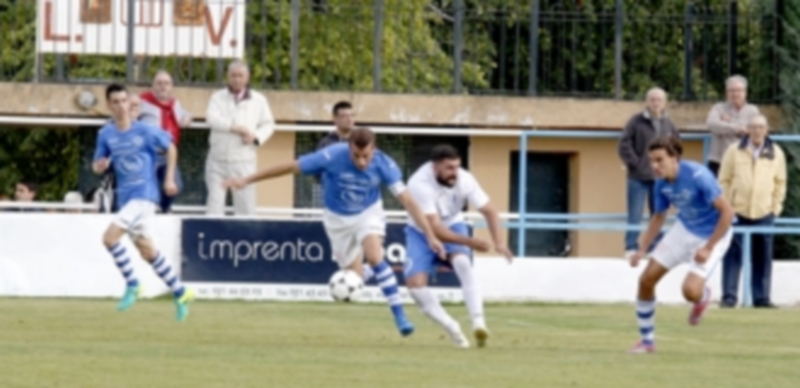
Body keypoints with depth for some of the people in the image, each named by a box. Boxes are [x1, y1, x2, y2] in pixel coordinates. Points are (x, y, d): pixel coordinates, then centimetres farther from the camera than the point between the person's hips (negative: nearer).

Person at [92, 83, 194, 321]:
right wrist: (99, 165, -14)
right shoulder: (106, 134, 3)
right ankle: (180, 294, 24)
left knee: (110, 236, -21)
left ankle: (132, 285, -5)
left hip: (144, 194, -6)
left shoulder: (145, 131, -8)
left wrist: (169, 179, 1)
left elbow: (170, 149, 5)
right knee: (147, 251, 11)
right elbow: (98, 166, 9)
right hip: (125, 196, 6)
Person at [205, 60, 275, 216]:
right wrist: (234, 127, -23)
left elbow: (268, 124, 10)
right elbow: (212, 118, -11)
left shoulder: (258, 100, 9)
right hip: (218, 160, 0)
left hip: (244, 161, 0)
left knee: (246, 207, -1)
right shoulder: (218, 97, 6)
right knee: (214, 204, -2)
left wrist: (256, 136, -11)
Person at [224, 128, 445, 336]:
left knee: (374, 256, -27)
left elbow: (407, 200, -21)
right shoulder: (332, 157, -29)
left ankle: (399, 316, -23)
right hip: (338, 219, 1)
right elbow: (290, 167, -20)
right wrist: (247, 181, -16)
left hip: (368, 213, -1)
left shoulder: (383, 165, -24)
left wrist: (430, 235, -24)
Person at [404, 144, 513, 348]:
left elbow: (489, 211, -12)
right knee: (415, 283, -18)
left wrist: (498, 243, -28)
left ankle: (478, 322, -35)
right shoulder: (420, 184, -34)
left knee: (463, 263, -29)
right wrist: (469, 242, -47)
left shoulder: (464, 180, -23)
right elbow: (435, 229, -37)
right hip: (421, 232, -1)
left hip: (453, 226, 1)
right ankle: (452, 329, -2)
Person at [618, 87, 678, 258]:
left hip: (660, 178, 4)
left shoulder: (668, 124, 6)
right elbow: (624, 145, -8)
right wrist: (634, 163, -12)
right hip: (639, 178, -4)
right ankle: (631, 248, 1)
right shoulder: (637, 121, -6)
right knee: (635, 216, -3)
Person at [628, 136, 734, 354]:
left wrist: (708, 248, -25)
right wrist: (642, 249, 1)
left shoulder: (698, 176, -29)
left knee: (690, 291, -24)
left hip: (712, 235, -6)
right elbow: (659, 217, 10)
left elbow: (727, 212, -26)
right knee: (646, 279, -1)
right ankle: (647, 340, 17)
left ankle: (704, 296, 18)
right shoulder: (662, 184, -9)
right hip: (684, 230, 6)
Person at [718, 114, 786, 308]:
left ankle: (761, 297, 9)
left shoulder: (776, 153, 7)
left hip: (764, 213, 2)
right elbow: (724, 180, 5)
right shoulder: (734, 151, 2)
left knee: (763, 256, 3)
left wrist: (775, 206, 6)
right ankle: (729, 296, -1)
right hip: (736, 211, -2)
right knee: (733, 255, -4)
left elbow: (780, 182, 13)